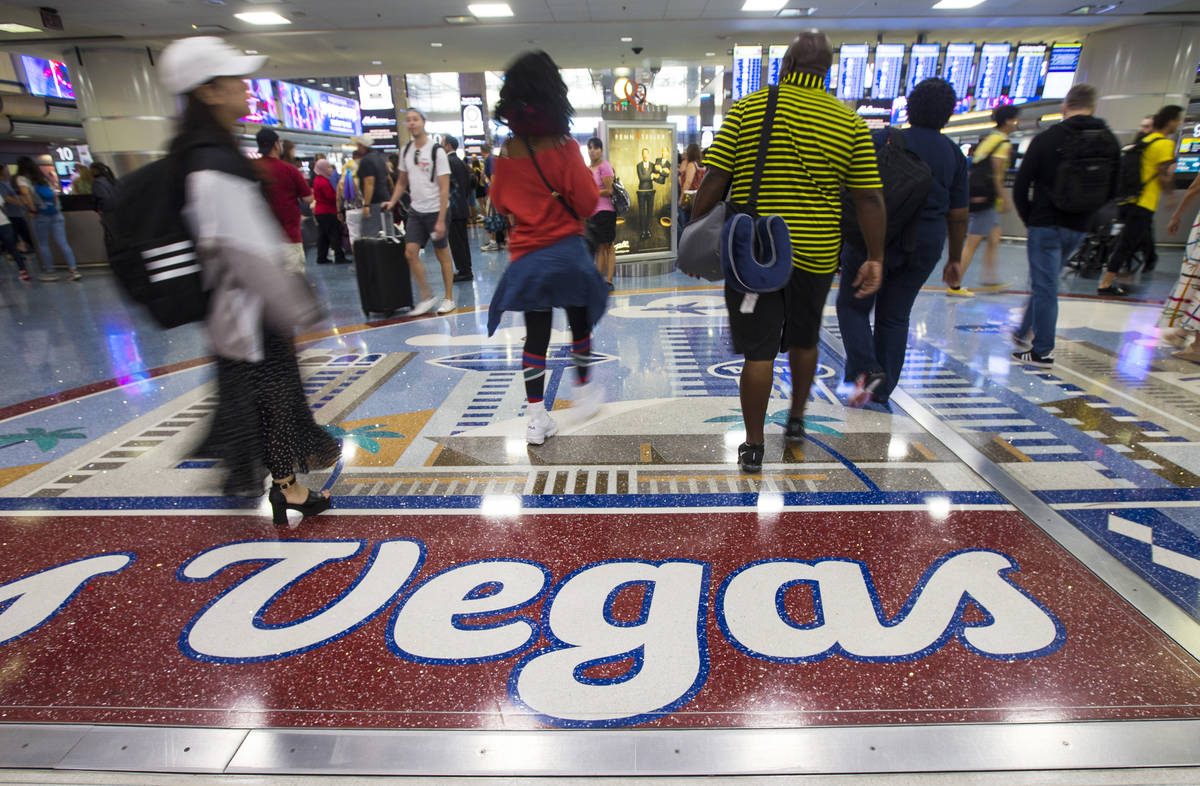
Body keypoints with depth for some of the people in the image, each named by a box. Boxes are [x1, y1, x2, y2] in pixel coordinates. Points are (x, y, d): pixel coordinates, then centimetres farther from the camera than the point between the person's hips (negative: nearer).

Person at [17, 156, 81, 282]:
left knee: (43, 245, 6)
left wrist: (32, 209, -11)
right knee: (62, 243, 0)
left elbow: (25, 192, -17)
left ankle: (50, 272, 9)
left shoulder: (22, 178, 1)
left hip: (41, 214, -5)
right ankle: (73, 270, -9)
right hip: (56, 213, 5)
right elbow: (55, 193, 17)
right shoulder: (43, 177, 18)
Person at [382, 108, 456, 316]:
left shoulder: (436, 151, -10)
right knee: (410, 252, -3)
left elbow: (444, 188, -13)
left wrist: (441, 220, -18)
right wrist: (392, 202, 5)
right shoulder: (406, 150, 9)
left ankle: (448, 298, 14)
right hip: (415, 210, 6)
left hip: (435, 211, -6)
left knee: (442, 255, 2)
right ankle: (427, 296, 9)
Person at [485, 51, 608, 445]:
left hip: (527, 257, 3)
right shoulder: (563, 147, -10)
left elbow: (499, 202, 12)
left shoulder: (507, 152, 1)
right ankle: (585, 391, 32)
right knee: (580, 324, 17)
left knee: (535, 335, 7)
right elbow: (587, 202, -12)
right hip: (567, 251, -3)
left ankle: (536, 417, 8)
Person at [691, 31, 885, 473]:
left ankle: (753, 448, 8)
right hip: (816, 254, 3)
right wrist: (875, 258, 7)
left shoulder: (748, 109, -2)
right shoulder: (850, 123, 4)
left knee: (759, 350, 1)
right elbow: (869, 199, 2)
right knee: (803, 339, 22)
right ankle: (796, 421, 39)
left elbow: (715, 180, -6)